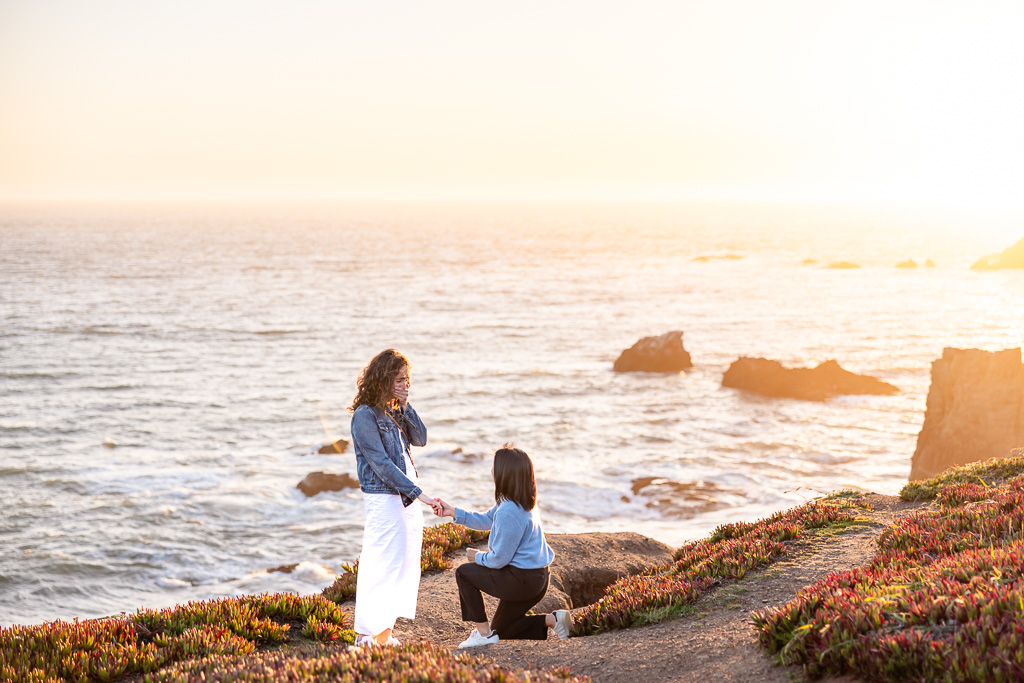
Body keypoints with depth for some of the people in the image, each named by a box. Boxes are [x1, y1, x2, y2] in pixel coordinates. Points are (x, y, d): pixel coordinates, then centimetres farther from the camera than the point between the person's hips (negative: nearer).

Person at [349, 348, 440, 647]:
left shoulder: (394, 412, 14)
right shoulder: (365, 415, -13)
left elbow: (420, 438, 7)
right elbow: (382, 464, -17)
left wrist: (404, 405, -2)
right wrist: (419, 493, -19)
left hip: (406, 499, 9)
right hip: (383, 499, -9)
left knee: (406, 566, 9)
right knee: (386, 565, -10)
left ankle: (384, 633, 17)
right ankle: (367, 635, -3)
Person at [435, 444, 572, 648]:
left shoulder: (509, 511, -26)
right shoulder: (522, 502, 6)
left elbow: (499, 559, -20)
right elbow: (486, 520, 20)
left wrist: (478, 557, 0)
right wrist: (453, 512, 13)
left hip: (523, 581, -10)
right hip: (537, 579, 10)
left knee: (464, 573, 2)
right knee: (501, 629, 21)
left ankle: (484, 632, 5)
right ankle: (552, 620, 10)